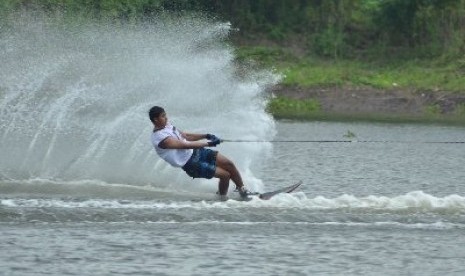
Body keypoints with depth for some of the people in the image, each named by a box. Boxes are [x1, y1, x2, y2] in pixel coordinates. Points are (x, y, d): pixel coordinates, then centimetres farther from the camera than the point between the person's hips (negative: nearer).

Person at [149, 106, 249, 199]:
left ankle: (242, 190, 26)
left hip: (195, 152, 9)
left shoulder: (166, 126, 6)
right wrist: (208, 143, -27)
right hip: (191, 164, -9)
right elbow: (185, 145, -28)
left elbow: (185, 136, 13)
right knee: (225, 175, -9)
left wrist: (205, 136, -1)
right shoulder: (160, 138, -24)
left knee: (228, 164, 6)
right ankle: (223, 197, 18)